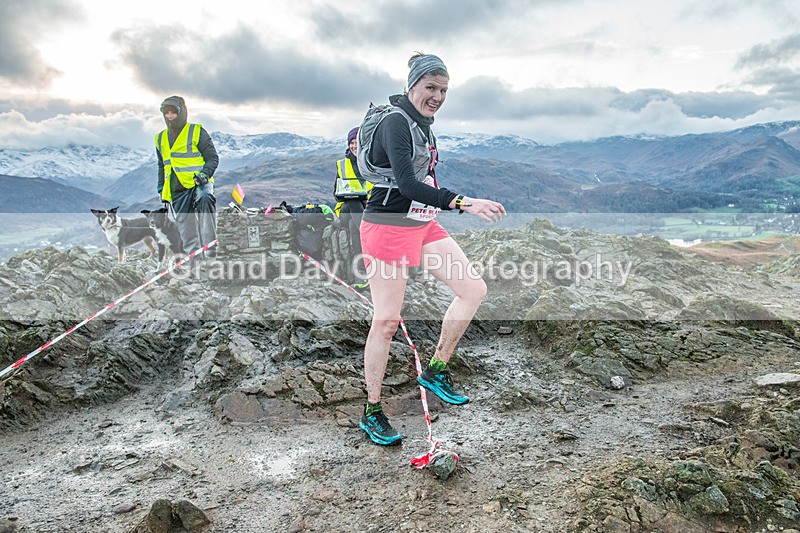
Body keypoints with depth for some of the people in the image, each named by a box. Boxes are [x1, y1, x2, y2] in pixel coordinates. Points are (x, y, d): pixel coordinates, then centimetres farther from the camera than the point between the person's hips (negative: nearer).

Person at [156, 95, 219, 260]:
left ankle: (210, 249, -42)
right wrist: (161, 188, 21)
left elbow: (213, 157, -1)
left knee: (205, 199, -39)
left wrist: (205, 173, -19)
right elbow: (162, 166, 30)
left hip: (199, 183, -5)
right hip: (176, 192, 6)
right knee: (187, 233, 3)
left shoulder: (197, 132, 2)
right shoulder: (161, 138, 18)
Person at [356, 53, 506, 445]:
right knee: (386, 321, -4)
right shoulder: (396, 122, -15)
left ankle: (436, 371, 14)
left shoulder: (423, 124, 14)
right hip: (388, 228, -9)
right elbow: (407, 184, -29)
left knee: (474, 288, 2)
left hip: (422, 226, 9)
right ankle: (372, 412, 12)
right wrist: (463, 202, -37)